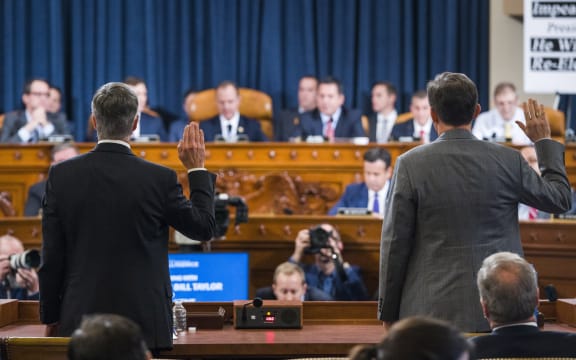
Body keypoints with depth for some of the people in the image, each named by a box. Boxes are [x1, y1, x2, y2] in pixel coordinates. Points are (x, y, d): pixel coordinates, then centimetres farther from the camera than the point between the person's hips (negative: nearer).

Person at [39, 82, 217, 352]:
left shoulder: (61, 175, -3)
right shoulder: (159, 179, -8)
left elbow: (51, 257, 1)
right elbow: (204, 228, 7)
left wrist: (50, 318, 12)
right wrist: (197, 169, 16)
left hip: (80, 321, 2)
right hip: (143, 321, -2)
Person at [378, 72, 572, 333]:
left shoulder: (410, 164, -5)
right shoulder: (508, 160, 0)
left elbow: (395, 243, -3)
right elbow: (560, 198, 16)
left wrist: (388, 311, 7)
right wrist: (544, 141, 28)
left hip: (432, 311, -2)